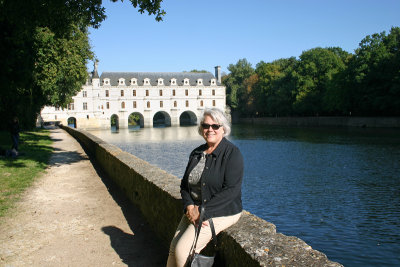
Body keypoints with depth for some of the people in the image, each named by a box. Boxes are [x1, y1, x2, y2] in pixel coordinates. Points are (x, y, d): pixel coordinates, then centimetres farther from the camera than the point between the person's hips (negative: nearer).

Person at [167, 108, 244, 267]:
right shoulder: (196, 153, 10)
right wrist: (189, 207, -8)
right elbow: (185, 184, 11)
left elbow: (231, 190, -19)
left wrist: (202, 211, -20)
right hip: (194, 210, 6)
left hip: (221, 212, -6)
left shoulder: (232, 153, -11)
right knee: (173, 248, -8)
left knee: (183, 250, -16)